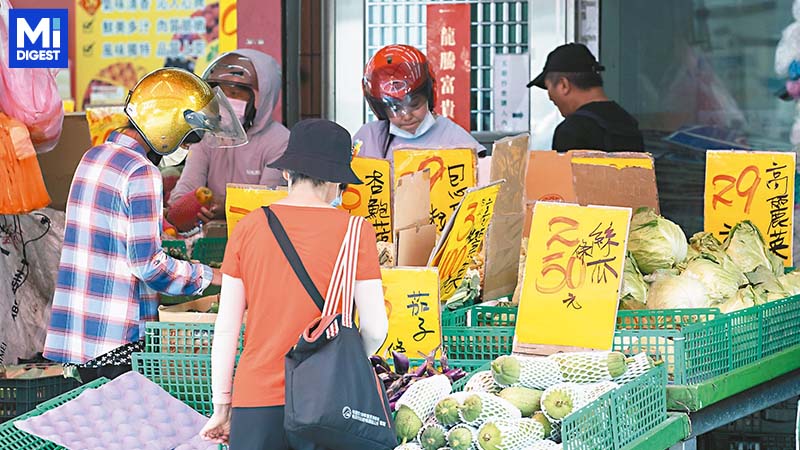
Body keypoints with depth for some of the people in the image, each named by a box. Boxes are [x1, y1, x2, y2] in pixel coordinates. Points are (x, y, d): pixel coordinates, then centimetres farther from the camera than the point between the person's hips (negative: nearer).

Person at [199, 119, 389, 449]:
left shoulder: (248, 227, 3)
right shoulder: (355, 232, -2)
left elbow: (226, 327, 4)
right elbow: (375, 328, -3)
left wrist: (222, 407, 10)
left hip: (256, 398, 1)